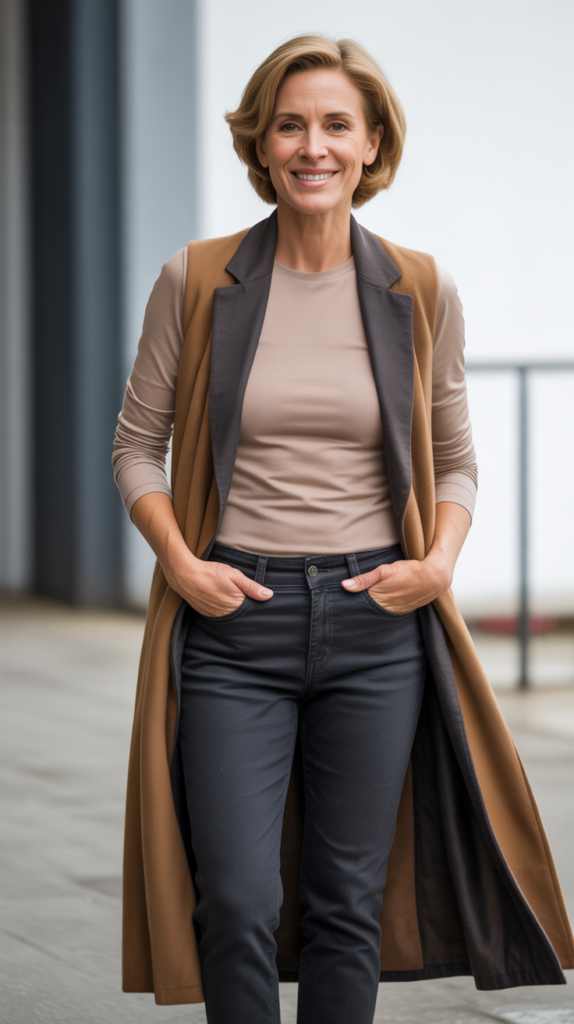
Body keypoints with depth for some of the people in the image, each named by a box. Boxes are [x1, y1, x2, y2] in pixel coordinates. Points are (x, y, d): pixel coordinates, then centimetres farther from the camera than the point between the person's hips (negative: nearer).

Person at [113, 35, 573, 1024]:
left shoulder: (420, 292, 3)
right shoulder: (196, 281, -1)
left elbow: (455, 460, 12)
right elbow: (137, 444, 7)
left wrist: (438, 564, -5)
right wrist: (180, 563, -8)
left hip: (376, 619, 2)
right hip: (233, 617, -1)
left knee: (349, 899, 8)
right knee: (238, 902, -7)